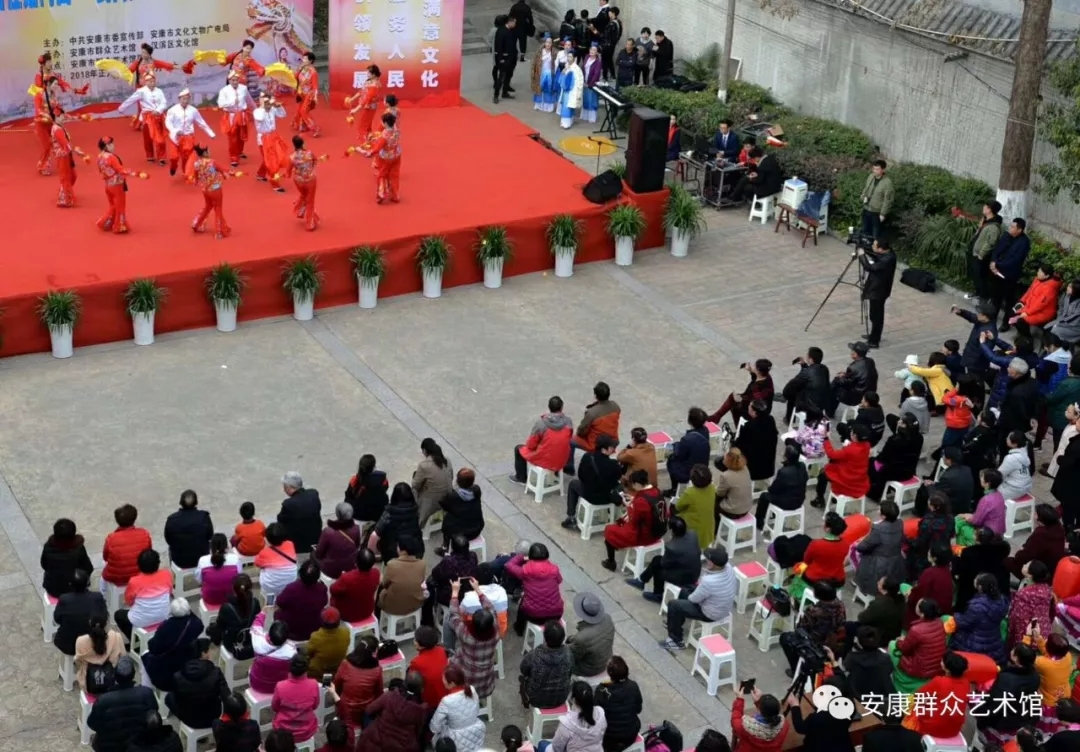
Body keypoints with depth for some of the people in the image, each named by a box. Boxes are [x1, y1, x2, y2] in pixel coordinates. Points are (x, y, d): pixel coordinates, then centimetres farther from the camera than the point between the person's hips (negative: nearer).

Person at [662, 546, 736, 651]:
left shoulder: (709, 581, -39)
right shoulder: (728, 568, -16)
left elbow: (694, 599, -20)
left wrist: (689, 597, 1)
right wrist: (701, 582, -5)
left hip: (711, 614, -8)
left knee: (673, 605, 2)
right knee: (684, 591, 24)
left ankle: (676, 641, 16)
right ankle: (676, 622, 46)